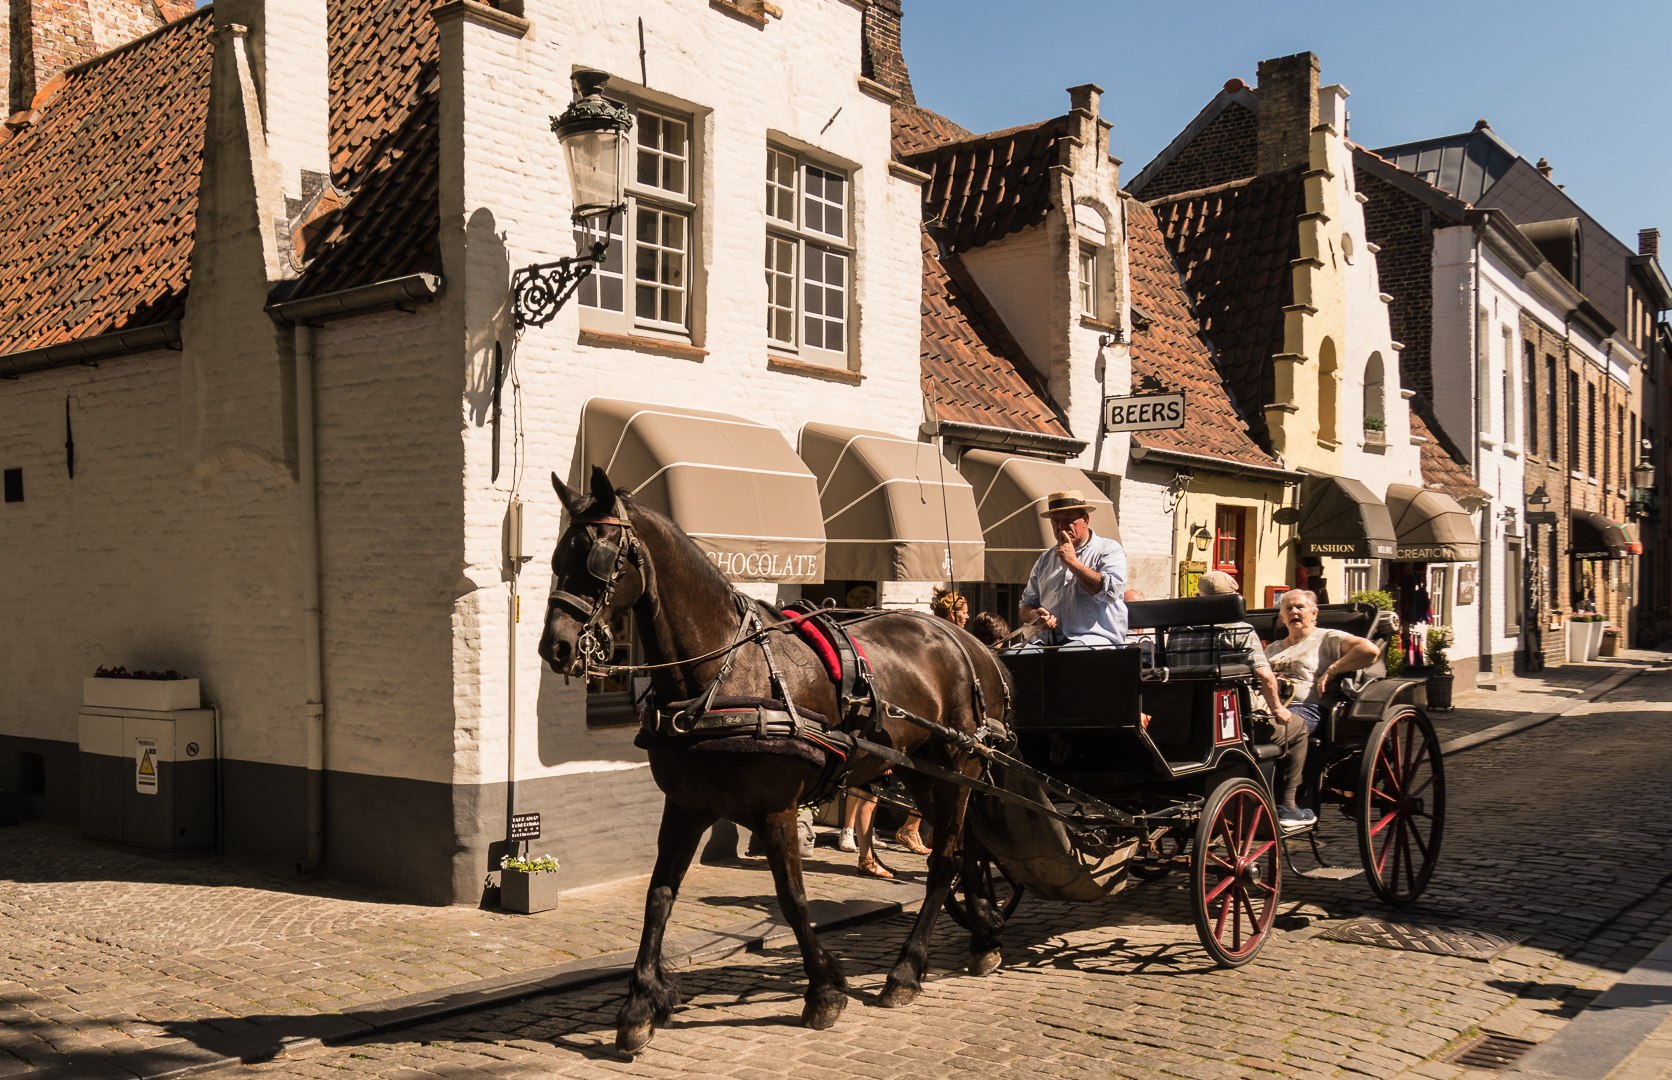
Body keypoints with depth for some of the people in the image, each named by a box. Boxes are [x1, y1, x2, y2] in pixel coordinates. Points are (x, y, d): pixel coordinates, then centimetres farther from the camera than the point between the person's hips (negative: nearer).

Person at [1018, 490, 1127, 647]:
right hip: (1047, 642, 5)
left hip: (1093, 638, -5)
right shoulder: (1045, 559, 21)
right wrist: (1035, 616, -1)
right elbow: (1026, 605, 25)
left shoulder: (1109, 550, 6)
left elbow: (1111, 591, -12)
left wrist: (1072, 562, -6)